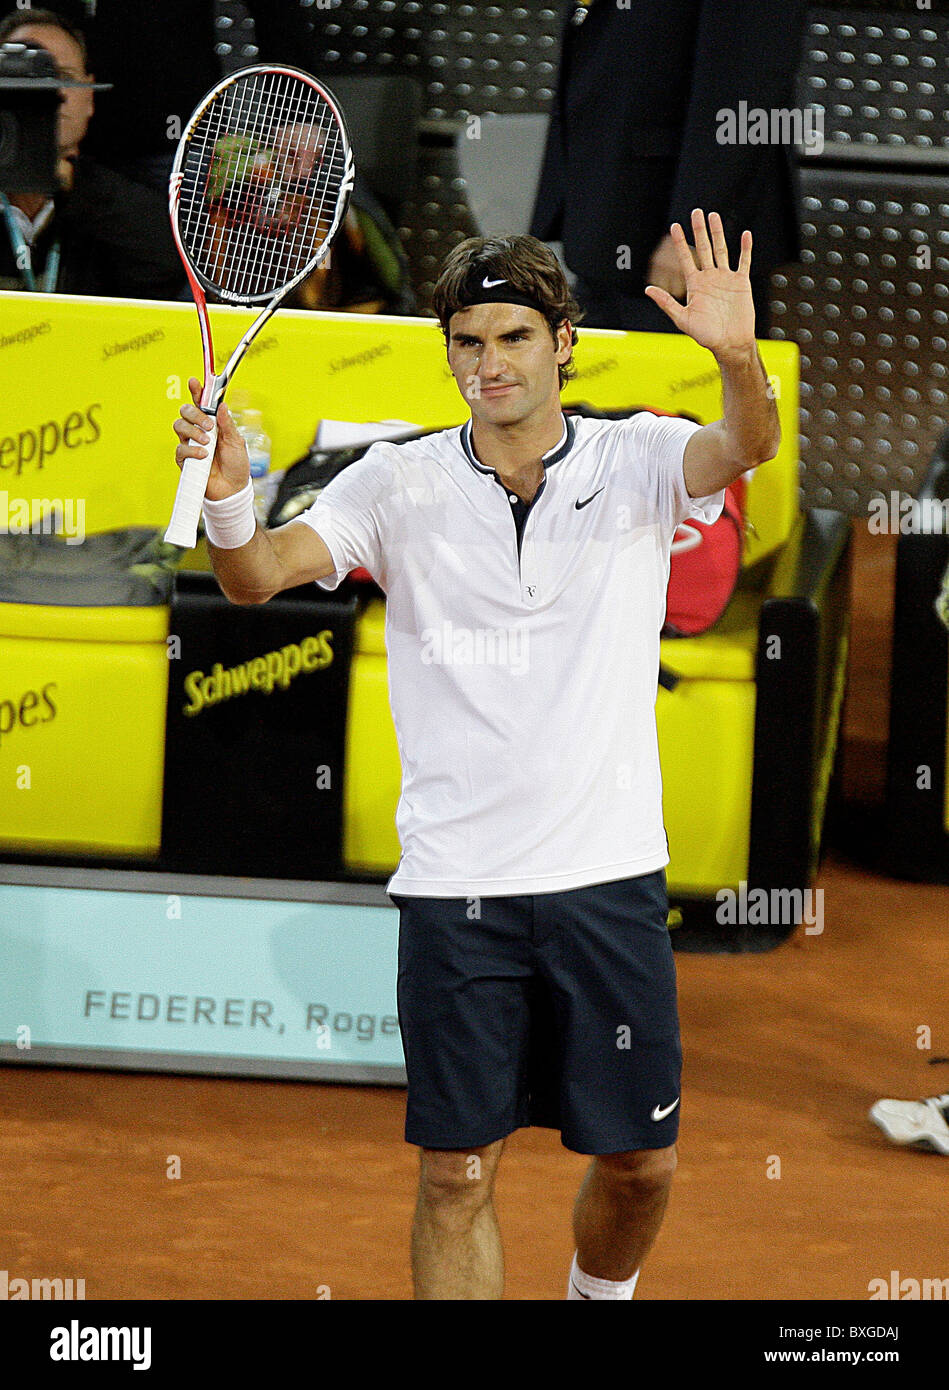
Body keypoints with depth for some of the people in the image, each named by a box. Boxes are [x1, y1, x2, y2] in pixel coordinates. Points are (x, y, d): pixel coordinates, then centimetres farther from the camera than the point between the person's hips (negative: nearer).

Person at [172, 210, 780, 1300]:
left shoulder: (639, 462, 1)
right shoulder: (400, 483, 1)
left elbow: (746, 447, -19)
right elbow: (256, 576, -8)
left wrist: (738, 358, -42)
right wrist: (226, 492, -31)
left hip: (608, 875, 1)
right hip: (454, 884, 0)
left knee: (637, 1162, 9)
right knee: (457, 1171, -1)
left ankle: (598, 1298, 38)